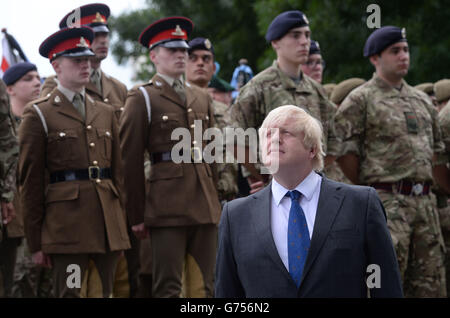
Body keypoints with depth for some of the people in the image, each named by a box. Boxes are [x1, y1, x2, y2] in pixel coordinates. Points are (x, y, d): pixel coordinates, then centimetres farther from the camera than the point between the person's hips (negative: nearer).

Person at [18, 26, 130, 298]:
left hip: (109, 225, 5)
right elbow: (30, 181, -1)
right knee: (69, 293, -4)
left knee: (110, 292, 5)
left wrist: (122, 228, 13)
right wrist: (36, 242, -4)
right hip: (67, 222, -5)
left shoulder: (106, 113, 17)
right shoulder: (39, 115, 1)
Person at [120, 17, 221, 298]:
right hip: (167, 206, -5)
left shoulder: (202, 98, 18)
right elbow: (131, 161, -2)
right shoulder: (143, 98, 0)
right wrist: (137, 215, -4)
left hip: (205, 205, 6)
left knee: (204, 285, 6)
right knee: (168, 287, -4)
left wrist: (217, 200, 14)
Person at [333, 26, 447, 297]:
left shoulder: (422, 101, 18)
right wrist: (369, 190, 0)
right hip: (387, 203, -6)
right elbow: (344, 152, -6)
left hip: (425, 201, 7)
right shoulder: (359, 101, -2)